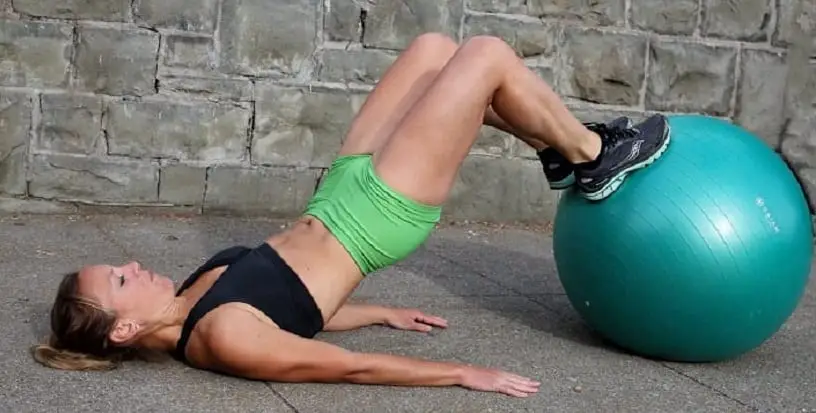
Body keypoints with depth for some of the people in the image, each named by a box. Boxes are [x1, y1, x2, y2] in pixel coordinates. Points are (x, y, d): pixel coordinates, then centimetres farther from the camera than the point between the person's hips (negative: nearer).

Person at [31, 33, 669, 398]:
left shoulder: (185, 304, 1)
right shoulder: (222, 338, -24)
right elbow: (351, 367, -20)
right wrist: (466, 373, -16)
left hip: (339, 202, 8)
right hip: (377, 214, -8)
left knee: (433, 49, 7)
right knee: (487, 54, -7)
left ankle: (562, 147, 23)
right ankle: (592, 156, 18)